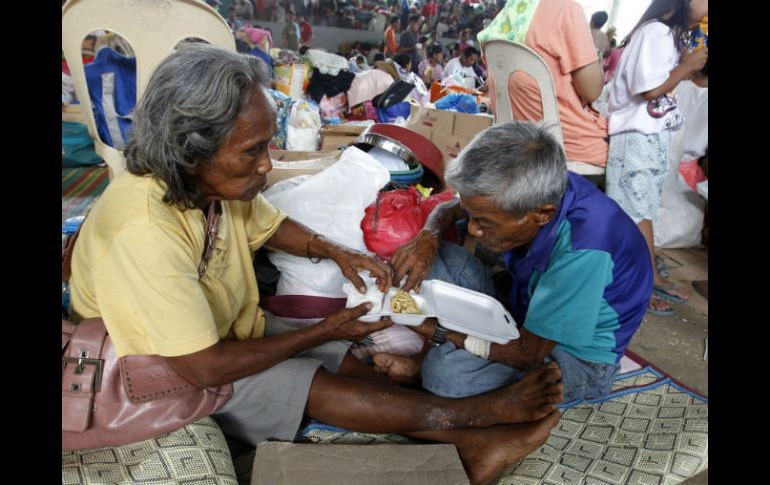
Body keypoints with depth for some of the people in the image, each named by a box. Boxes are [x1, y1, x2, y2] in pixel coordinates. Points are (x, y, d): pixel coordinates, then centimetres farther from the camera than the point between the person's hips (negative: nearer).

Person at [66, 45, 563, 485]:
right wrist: (323, 332, -22)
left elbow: (270, 225, 8)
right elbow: (205, 368, -31)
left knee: (351, 363, -10)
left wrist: (337, 252, -10)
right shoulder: (141, 233, -37)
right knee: (318, 386, -21)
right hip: (172, 376, -6)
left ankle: (471, 445, -9)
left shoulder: (217, 178, -15)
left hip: (233, 331, 7)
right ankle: (478, 411, -13)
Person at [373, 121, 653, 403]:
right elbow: (448, 209, 2)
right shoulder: (532, 194, -17)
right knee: (438, 255, -7)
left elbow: (528, 354, -28)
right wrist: (427, 238, -22)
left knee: (446, 371, -33)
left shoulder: (581, 253, -38)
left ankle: (421, 369, 0)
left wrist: (438, 330, -21)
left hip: (578, 358, -7)